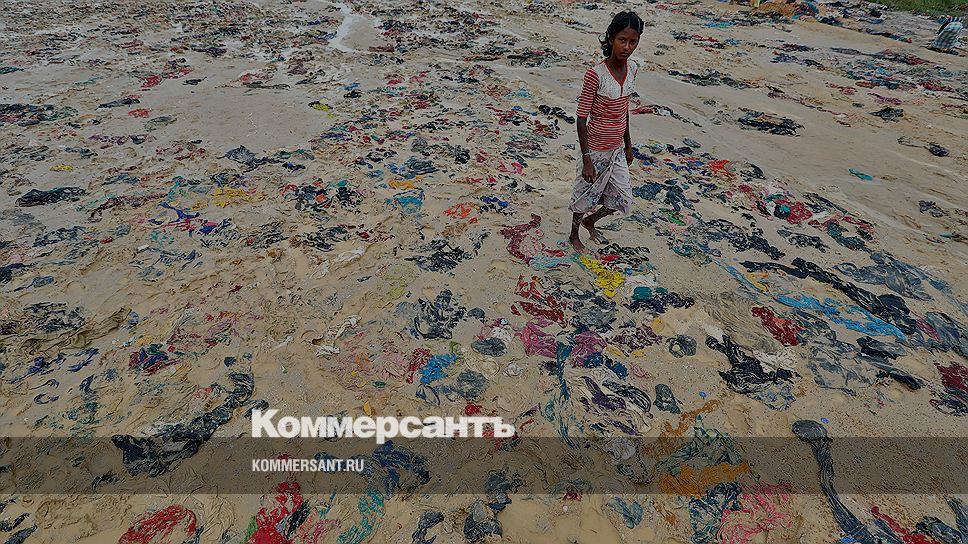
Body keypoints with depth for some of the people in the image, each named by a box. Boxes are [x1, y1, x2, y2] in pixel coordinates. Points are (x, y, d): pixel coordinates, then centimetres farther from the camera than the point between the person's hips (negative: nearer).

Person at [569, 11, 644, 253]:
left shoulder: (632, 68, -1)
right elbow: (582, 118, -18)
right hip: (596, 150, -6)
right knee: (586, 195, 13)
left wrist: (628, 144, 17)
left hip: (617, 149, 7)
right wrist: (586, 160, -19)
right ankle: (574, 236, 39)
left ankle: (589, 222, 43)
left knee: (622, 201, 15)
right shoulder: (595, 74, -22)